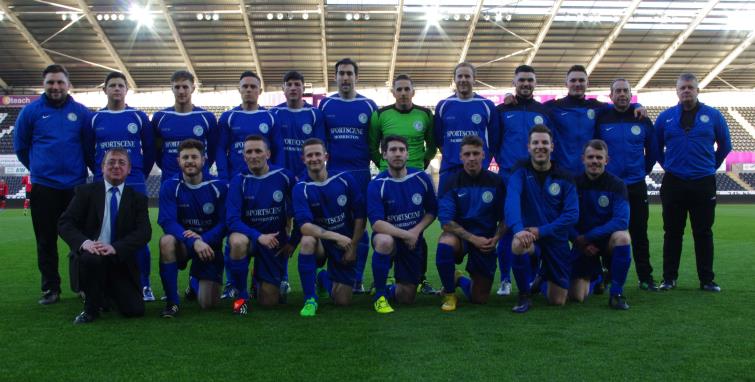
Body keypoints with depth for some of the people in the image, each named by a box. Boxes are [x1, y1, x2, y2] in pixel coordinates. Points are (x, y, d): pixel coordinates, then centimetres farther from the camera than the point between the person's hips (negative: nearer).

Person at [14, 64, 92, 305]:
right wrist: (38, 169, 13)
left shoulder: (82, 112, 1)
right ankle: (50, 288, 14)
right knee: (46, 240, 5)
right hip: (43, 186, 0)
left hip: (76, 185, 0)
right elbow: (20, 146, 11)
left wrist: (87, 168, 6)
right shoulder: (31, 111, 2)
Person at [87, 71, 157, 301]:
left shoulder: (139, 117, 5)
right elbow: (87, 152, 14)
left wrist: (141, 175, 6)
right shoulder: (95, 119, 7)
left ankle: (144, 285, 7)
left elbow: (150, 150, 9)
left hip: (135, 186, -1)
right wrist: (100, 174, 10)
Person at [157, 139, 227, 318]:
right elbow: (168, 222, -19)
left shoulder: (218, 187, -7)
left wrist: (203, 239, -28)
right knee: (166, 241, -36)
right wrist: (194, 242, -35)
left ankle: (198, 283, 34)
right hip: (182, 245, 0)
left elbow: (224, 223, -9)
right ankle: (172, 301, -20)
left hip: (209, 245, 0)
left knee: (207, 304, -7)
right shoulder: (170, 186, -8)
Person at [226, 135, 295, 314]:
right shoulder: (239, 181, -10)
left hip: (276, 242, 1)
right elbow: (232, 220, -18)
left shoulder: (284, 177, -9)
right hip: (249, 236, -1)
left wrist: (293, 242, 0)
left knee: (269, 301, 2)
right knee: (237, 241, -39)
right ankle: (241, 296, -17)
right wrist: (258, 236, -32)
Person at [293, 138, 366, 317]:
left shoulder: (345, 180, -8)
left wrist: (353, 247, -8)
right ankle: (310, 299, -21)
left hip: (345, 245, 2)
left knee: (343, 301, 0)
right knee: (307, 240, -38)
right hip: (320, 242, -2)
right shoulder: (301, 188, -13)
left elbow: (360, 216, -3)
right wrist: (335, 236, -37)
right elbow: (304, 225, -26)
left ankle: (323, 277, 36)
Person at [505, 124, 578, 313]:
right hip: (530, 236, -1)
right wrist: (519, 229, -43)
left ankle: (544, 275, 38)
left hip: (556, 240, 2)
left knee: (558, 301, 0)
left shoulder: (564, 178, -3)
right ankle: (524, 296, -14)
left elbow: (572, 214, -10)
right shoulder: (521, 172, -7)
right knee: (518, 244, -39)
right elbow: (512, 201, -25)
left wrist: (541, 231, -21)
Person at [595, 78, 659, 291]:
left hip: (636, 186, 1)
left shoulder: (642, 120, 4)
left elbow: (653, 149, 15)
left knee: (639, 234, 4)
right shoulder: (601, 119, -1)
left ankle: (645, 278, 13)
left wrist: (645, 169, 13)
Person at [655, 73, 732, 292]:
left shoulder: (713, 116, 2)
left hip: (704, 183, 0)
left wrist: (711, 167, 10)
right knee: (672, 233, 5)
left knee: (704, 233, 4)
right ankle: (669, 278, 13)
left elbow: (725, 145, 13)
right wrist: (668, 166, 10)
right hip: (673, 183, 1)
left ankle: (707, 280, 12)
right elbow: (656, 147, 15)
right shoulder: (666, 117, 4)